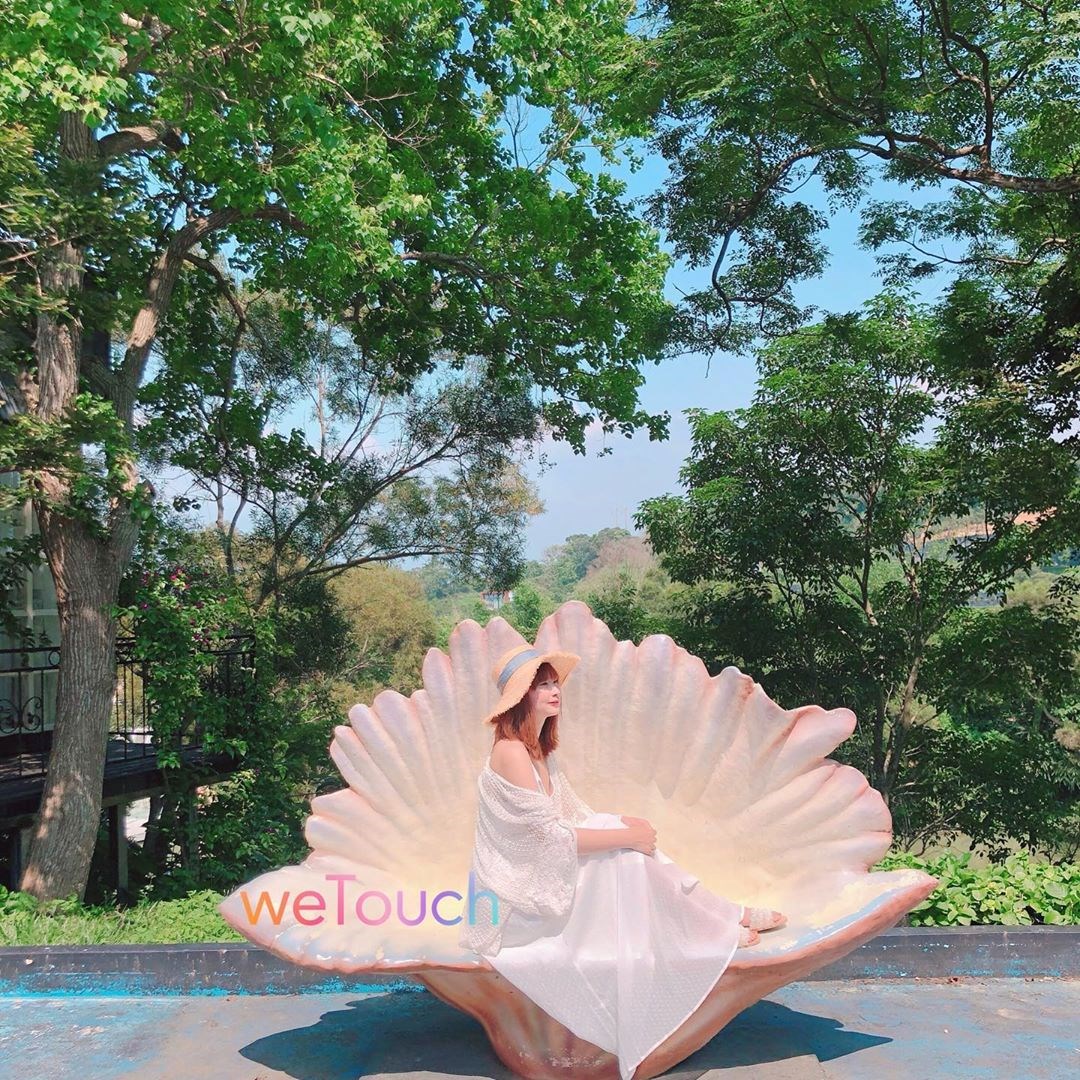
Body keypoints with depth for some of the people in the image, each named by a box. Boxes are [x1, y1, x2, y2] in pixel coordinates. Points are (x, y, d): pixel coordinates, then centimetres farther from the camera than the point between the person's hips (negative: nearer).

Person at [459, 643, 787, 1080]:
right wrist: (626, 835, -18)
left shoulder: (539, 752, 9)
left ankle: (723, 917, 1)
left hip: (540, 874, 9)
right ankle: (719, 927, -1)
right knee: (624, 851, -15)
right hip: (518, 893, -9)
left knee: (628, 837, -5)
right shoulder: (510, 753, -22)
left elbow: (576, 815, 9)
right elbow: (550, 837, -25)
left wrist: (625, 822, -9)